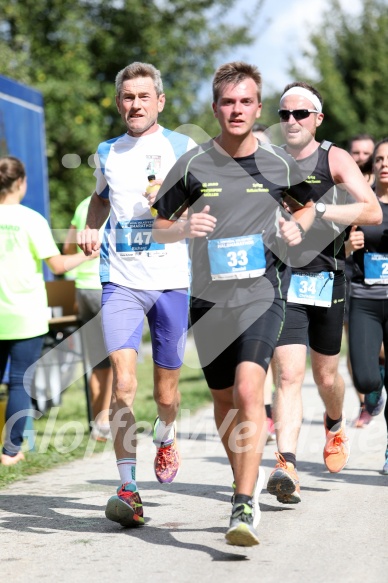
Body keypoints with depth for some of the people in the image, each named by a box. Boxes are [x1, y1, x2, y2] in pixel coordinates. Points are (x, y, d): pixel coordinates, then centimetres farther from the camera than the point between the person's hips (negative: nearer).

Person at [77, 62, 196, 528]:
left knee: (166, 389, 9)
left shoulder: (183, 148, 2)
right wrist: (90, 228, 11)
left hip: (172, 280, -1)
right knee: (123, 382, -15)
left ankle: (165, 437, 44)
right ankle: (127, 489, -11)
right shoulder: (107, 153, 12)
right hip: (121, 280, 1)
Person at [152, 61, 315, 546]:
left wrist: (297, 226, -2)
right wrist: (185, 228, -15)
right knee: (224, 399, 14)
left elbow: (306, 205, 20)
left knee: (249, 391, -20)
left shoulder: (279, 164, 1)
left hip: (262, 293, -2)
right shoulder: (192, 165, -1)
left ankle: (244, 508, -21)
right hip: (208, 298, 2)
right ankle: (247, 480, 38)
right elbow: (158, 229, 7)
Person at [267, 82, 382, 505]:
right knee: (288, 375, -15)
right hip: (281, 282, 0)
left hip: (325, 281, 0)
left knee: (325, 377, 14)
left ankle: (335, 424, 47)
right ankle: (286, 467, -22)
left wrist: (318, 210, -25)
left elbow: (373, 212, -15)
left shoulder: (334, 159, -1)